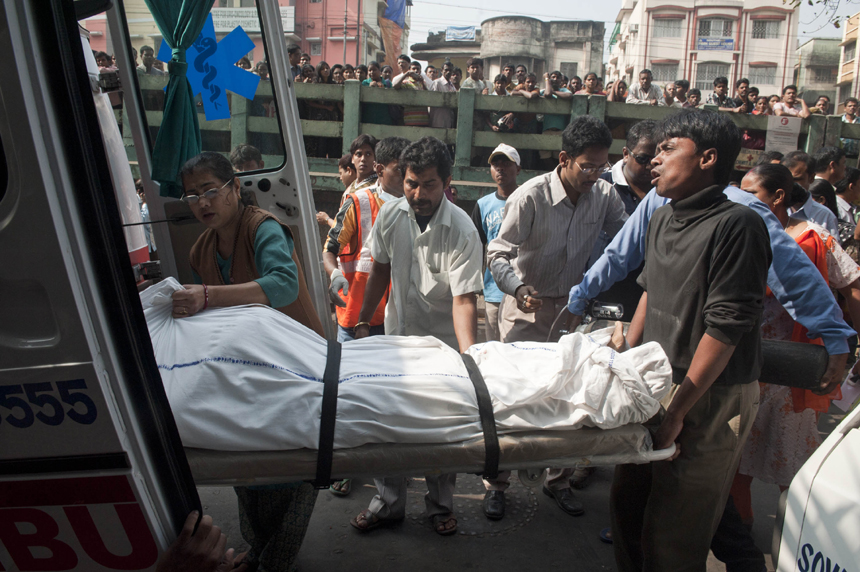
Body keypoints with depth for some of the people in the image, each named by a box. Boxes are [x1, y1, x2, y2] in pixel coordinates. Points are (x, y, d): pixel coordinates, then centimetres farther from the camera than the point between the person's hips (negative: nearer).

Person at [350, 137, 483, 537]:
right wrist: (363, 321, 10)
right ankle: (389, 503, 29)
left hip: (443, 343, -3)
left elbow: (464, 298, -27)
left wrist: (469, 356, -40)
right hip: (398, 336, 4)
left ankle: (440, 506, 29)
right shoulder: (391, 215, -7)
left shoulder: (462, 231, -21)